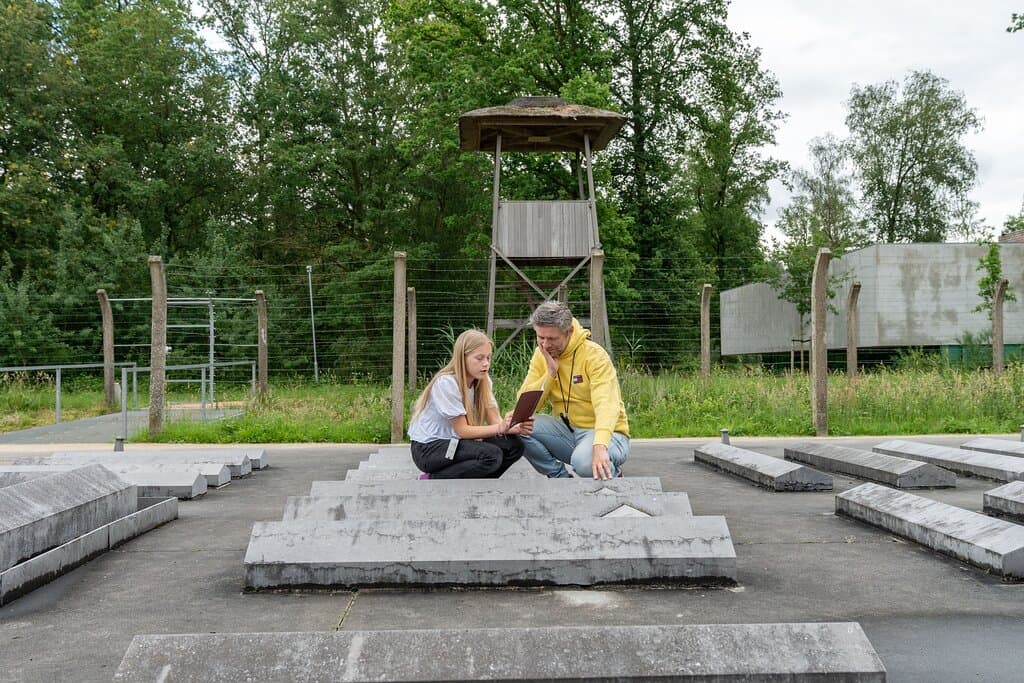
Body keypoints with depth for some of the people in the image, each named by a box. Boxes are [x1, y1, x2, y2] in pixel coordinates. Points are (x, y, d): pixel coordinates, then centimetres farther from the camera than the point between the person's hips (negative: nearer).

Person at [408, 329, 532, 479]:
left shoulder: (483, 381, 0)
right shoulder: (446, 382, -22)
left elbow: (494, 421, -5)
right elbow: (462, 430, -21)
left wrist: (514, 428, -27)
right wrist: (500, 428, -32)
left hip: (454, 442, 7)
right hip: (428, 448, -7)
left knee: (514, 445, -11)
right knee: (491, 455, -27)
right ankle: (432, 482, -11)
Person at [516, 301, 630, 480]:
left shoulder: (594, 355, -17)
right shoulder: (541, 355, 1)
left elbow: (607, 404, -32)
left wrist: (600, 447, -47)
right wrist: (550, 372, -18)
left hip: (605, 432, -5)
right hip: (568, 430, 6)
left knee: (584, 461, -38)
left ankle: (611, 474, -1)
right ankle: (560, 478, 0)